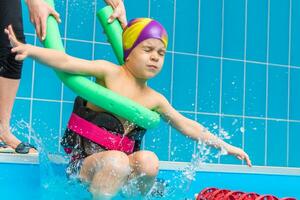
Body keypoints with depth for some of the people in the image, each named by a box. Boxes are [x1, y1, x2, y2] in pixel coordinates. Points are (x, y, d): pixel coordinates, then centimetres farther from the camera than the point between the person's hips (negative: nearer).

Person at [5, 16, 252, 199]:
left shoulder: (155, 99, 10)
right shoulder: (109, 72, -6)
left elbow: (187, 126, 19)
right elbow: (66, 62, -19)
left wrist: (225, 146, 19)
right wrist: (29, 49, -35)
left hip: (123, 167, 5)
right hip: (84, 162, -5)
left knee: (148, 160, -26)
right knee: (117, 160, -36)